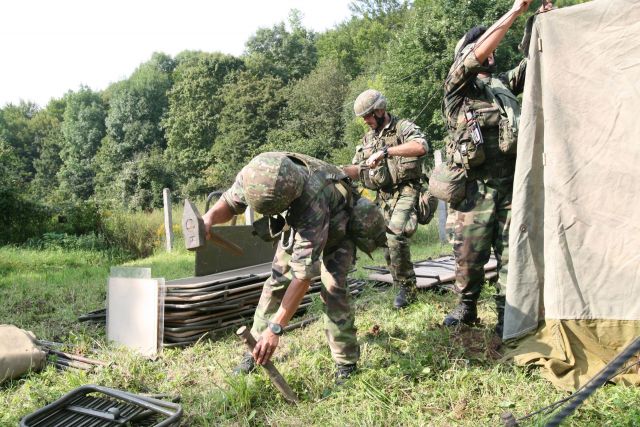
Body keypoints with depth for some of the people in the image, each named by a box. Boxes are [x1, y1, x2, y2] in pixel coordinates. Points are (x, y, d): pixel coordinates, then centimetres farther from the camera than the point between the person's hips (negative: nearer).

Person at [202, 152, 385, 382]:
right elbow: (230, 202, -12)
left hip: (335, 227, -5)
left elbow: (303, 274, -44)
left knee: (333, 288, -18)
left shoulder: (312, 202, -47)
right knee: (276, 281, 0)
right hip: (299, 223, 5)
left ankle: (346, 363, -2)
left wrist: (276, 328, -43)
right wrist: (209, 217, -37)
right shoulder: (255, 174, -33)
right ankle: (255, 350, 13)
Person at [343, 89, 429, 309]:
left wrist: (386, 151, -31)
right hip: (383, 196, 7)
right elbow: (357, 170, 16)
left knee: (395, 235, -23)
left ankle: (406, 287, -7)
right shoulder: (368, 138, 15)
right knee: (388, 244, 7)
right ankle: (405, 288, 23)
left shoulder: (403, 127, -6)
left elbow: (421, 147, -27)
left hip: (406, 191, -7)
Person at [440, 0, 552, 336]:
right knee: (469, 255, 2)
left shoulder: (504, 84, 21)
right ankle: (466, 307, 22)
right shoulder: (458, 83, 3)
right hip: (475, 187, -5)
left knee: (512, 253, 2)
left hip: (511, 185, 5)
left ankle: (507, 315, 11)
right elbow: (480, 52, -11)